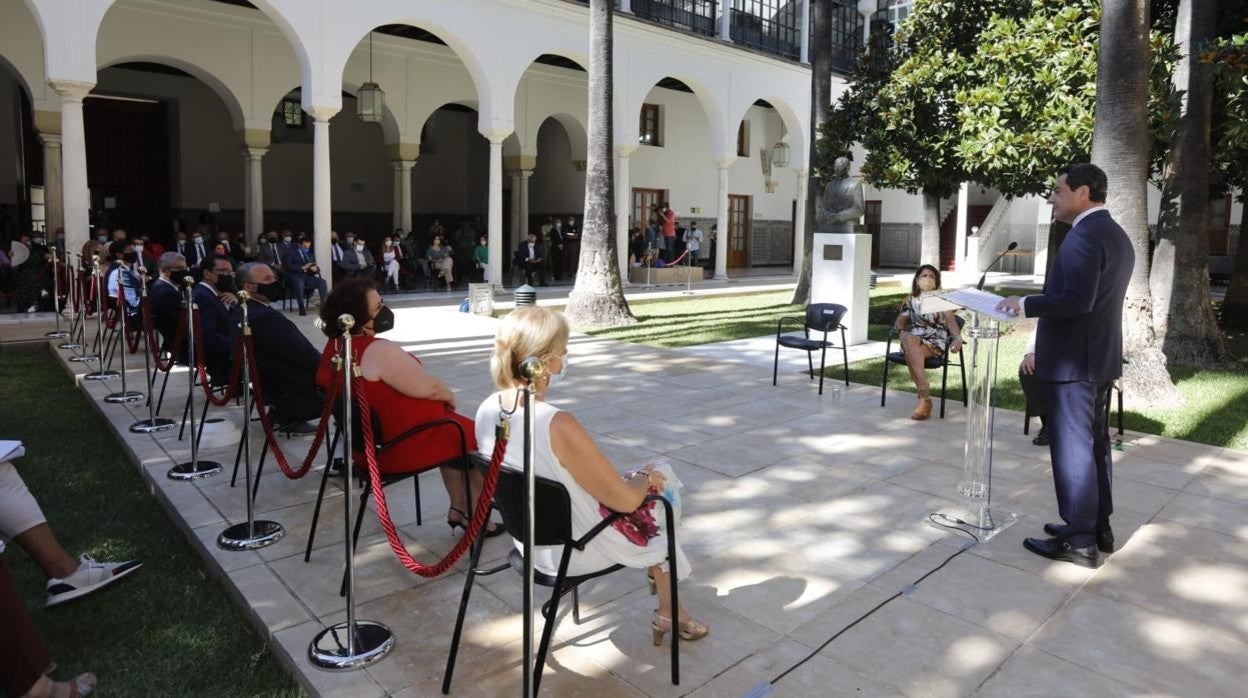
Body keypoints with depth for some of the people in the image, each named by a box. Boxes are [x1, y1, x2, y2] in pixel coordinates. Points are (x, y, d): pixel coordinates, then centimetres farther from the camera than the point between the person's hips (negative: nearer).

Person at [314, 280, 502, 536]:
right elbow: (428, 387, -23)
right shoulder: (378, 351, -28)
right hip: (400, 446, -9)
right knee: (476, 438, 11)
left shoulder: (334, 347, 2)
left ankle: (458, 508, 30)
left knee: (452, 427, 27)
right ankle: (474, 515, 27)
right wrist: (448, 395, -1)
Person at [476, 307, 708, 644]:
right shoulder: (558, 425, -35)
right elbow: (624, 500, -25)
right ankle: (669, 614, 39)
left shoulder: (487, 410, -11)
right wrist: (644, 480, -2)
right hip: (574, 551, -7)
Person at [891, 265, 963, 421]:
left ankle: (923, 397, -40)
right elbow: (899, 321, 12)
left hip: (936, 342, -2)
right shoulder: (910, 299, 19)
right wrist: (901, 332, -13)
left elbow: (951, 320, -3)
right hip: (913, 340, 2)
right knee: (909, 340, -37)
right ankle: (925, 396, -41)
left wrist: (958, 338, -23)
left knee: (911, 350, -36)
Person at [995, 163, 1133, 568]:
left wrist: (1025, 304, -16)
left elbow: (1077, 300, -28)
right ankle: (1098, 526, 28)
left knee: (1072, 448, -3)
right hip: (1100, 358, 10)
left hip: (1072, 361, -10)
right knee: (1094, 443, 17)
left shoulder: (1084, 235, -18)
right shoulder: (1117, 236, 14)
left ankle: (1080, 541, 6)